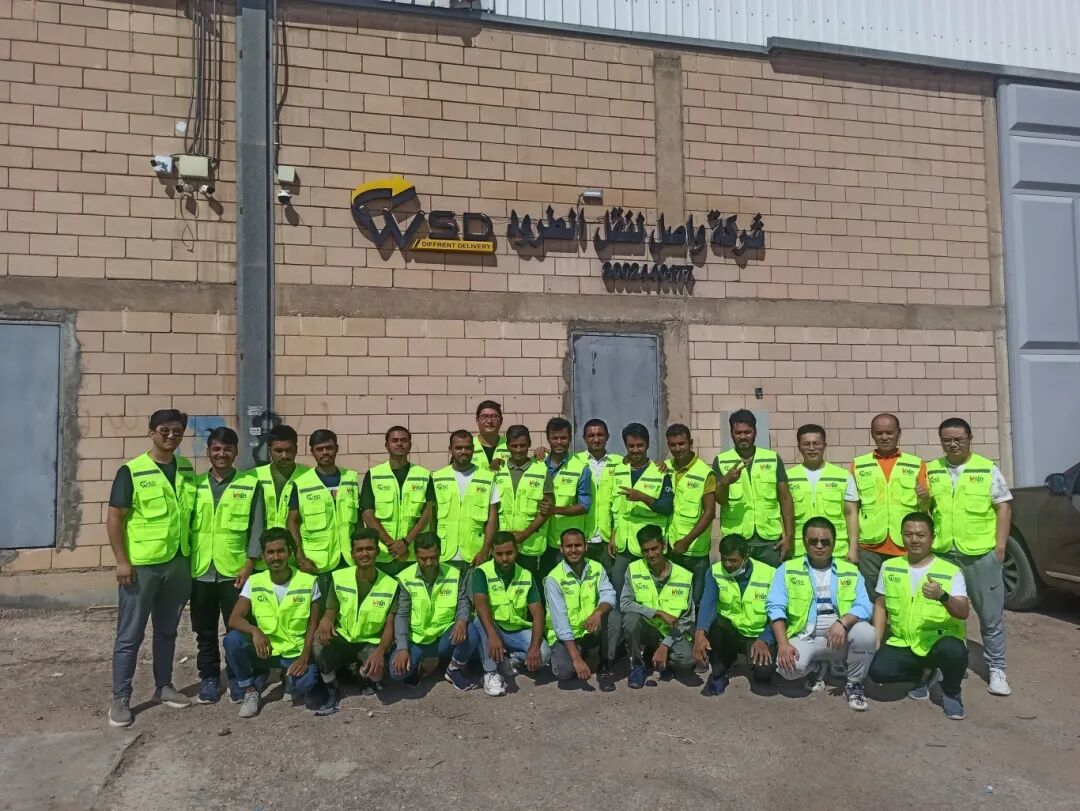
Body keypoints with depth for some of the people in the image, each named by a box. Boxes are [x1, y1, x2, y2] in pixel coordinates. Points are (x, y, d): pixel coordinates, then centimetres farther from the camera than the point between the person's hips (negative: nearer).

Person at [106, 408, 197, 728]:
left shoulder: (187, 470, 5)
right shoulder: (131, 471, -10)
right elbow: (114, 518, -9)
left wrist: (191, 552, 11)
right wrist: (122, 561, -14)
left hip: (178, 563, 5)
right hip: (141, 565, -5)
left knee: (167, 631, 16)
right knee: (130, 635, 4)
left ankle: (163, 686, 29)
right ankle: (120, 699, 14)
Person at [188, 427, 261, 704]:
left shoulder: (250, 484, -1)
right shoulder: (195, 484, 7)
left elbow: (256, 527, -2)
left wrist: (249, 564, -8)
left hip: (235, 570, -2)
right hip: (200, 570, 2)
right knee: (205, 630, 12)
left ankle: (236, 676, 21)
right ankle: (209, 677, 26)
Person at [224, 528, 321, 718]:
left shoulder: (309, 581, -7)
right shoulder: (254, 582, -3)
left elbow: (313, 624, -4)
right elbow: (234, 619, -10)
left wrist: (304, 658, -16)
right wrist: (255, 631, -31)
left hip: (296, 653, -2)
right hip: (265, 650, 2)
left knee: (305, 683, -32)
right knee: (232, 640, -26)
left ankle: (291, 680, 9)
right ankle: (250, 691, -2)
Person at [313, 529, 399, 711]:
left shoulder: (391, 585, -8)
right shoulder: (339, 577, -4)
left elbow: (389, 625, -10)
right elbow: (330, 612, -1)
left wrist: (381, 650, -30)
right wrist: (325, 620, -28)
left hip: (371, 643, -1)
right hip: (342, 640, 1)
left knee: (377, 671, -32)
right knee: (320, 641, -32)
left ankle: (364, 675, 9)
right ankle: (332, 689, -6)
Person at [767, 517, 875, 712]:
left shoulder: (850, 571, 9)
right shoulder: (788, 569, 4)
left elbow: (864, 607, -5)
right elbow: (775, 607, -6)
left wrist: (842, 623, -26)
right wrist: (783, 644, -20)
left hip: (840, 637, 1)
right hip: (805, 637, -1)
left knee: (865, 632, -30)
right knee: (789, 666, -31)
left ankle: (853, 684, -2)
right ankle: (816, 668, 9)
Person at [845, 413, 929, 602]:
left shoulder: (916, 465, 7)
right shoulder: (858, 466, 6)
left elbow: (925, 508, 10)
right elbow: (851, 509, 5)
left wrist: (925, 497, -13)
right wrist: (853, 546, -2)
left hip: (907, 548, 0)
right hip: (869, 548, 0)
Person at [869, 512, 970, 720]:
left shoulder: (951, 571, -7)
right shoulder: (889, 567, 4)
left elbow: (964, 612, -19)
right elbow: (880, 605, 12)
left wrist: (942, 596, -40)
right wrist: (876, 642, 2)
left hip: (940, 640, -3)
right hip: (902, 643, 4)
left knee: (955, 651, -37)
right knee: (878, 670, -22)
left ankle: (951, 693, -1)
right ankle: (924, 674, 14)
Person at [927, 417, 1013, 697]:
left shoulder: (988, 469, 0)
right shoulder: (931, 471, 8)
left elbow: (1003, 507, -1)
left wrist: (1000, 546, -5)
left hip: (981, 553, -2)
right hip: (942, 553, 2)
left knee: (991, 615, 6)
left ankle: (996, 670, 17)